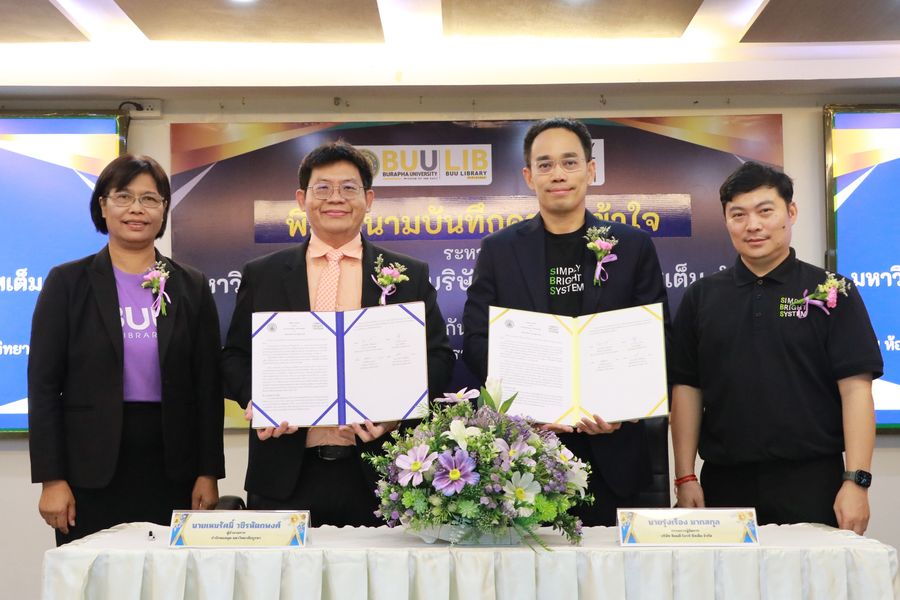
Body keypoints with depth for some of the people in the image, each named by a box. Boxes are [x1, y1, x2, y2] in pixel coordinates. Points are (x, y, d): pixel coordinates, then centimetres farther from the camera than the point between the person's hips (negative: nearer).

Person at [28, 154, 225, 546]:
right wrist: (51, 479, -7)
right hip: (91, 473, -1)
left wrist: (209, 473, 1)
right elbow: (44, 384, -1)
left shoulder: (191, 287, 7)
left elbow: (208, 386, 6)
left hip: (171, 467, 2)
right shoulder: (67, 282, 2)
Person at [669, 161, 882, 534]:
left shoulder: (831, 293, 1)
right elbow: (687, 387, 7)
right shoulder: (701, 298, 8)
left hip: (811, 484, -2)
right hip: (724, 483, 2)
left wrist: (856, 480, -13)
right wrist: (685, 478, 1)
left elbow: (855, 387, -5)